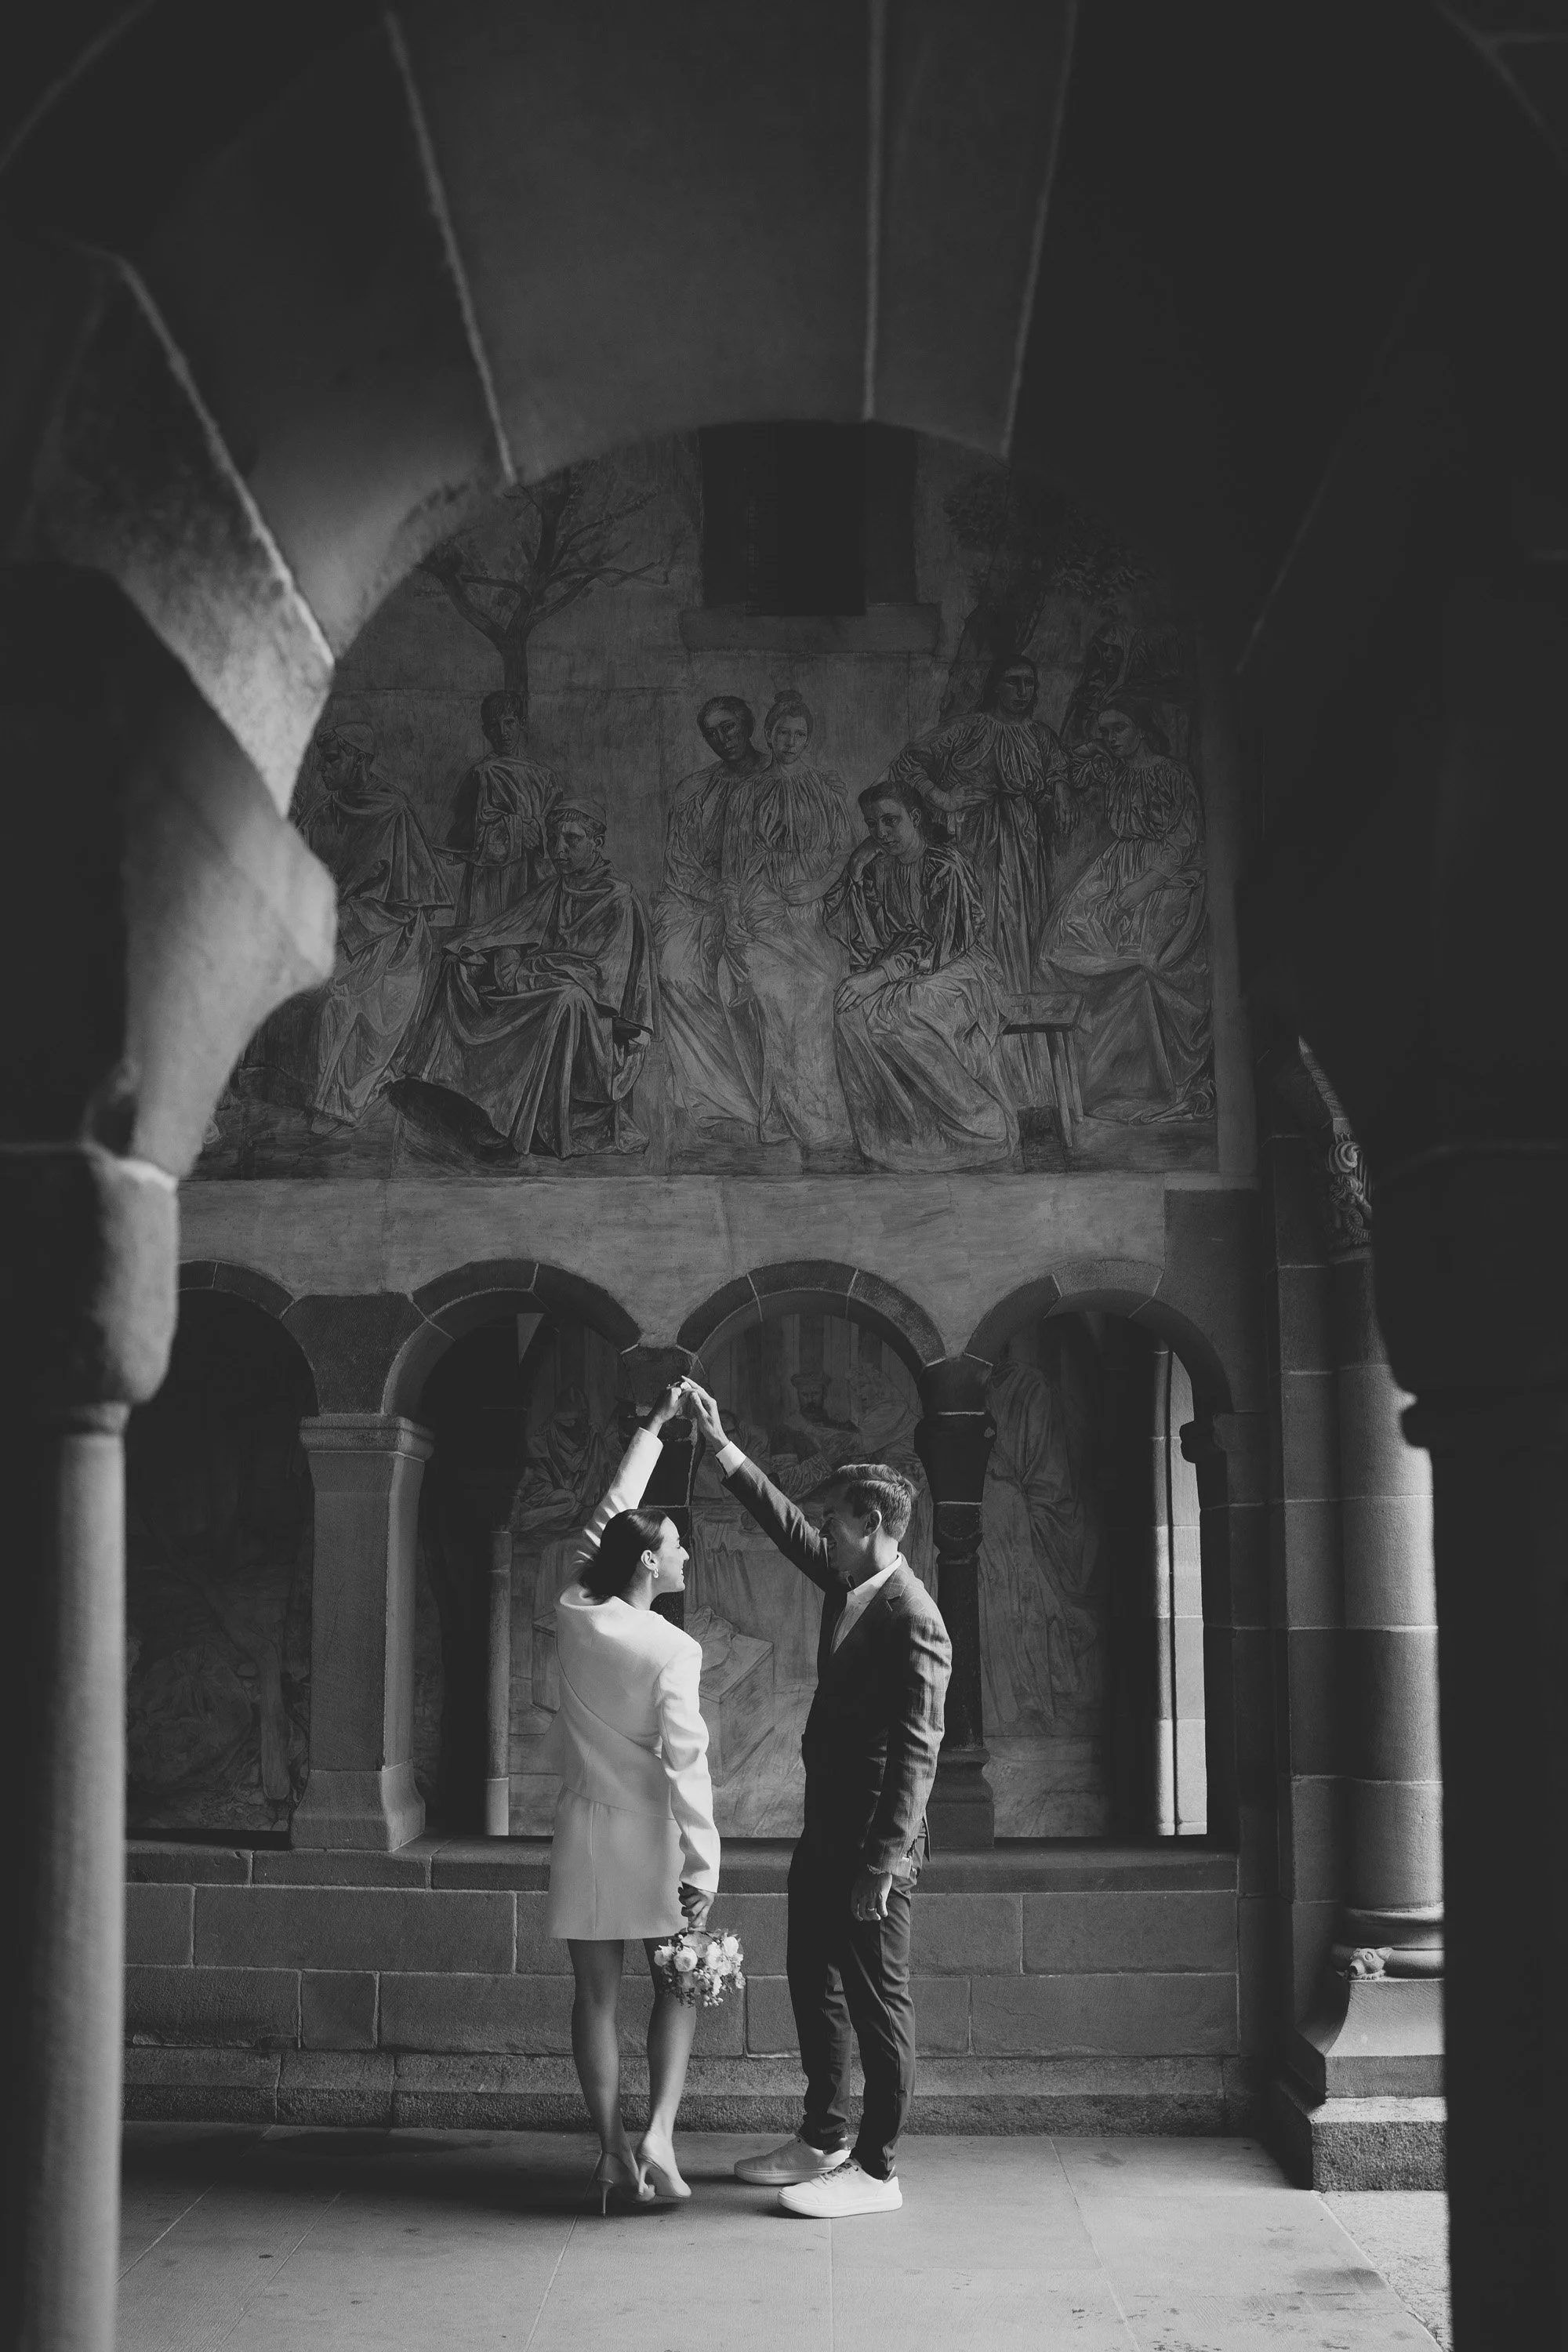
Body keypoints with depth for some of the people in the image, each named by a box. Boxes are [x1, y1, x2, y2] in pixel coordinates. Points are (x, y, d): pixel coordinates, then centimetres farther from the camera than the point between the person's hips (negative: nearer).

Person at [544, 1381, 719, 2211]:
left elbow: (609, 1513, 11)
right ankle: (658, 2134, -2)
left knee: (597, 1994, 8)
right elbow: (686, 1761, -16)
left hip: (585, 1831, 3)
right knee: (676, 1988, 13)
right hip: (652, 1835, -3)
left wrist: (654, 1429, 20)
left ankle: (615, 2153, 8)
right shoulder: (673, 1650, -14)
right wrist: (702, 1863, -13)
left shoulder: (574, 1615, -2)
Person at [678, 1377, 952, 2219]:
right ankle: (823, 2140, 33)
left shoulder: (912, 1623, -21)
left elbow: (915, 1754, -23)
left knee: (877, 2001, 2)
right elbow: (786, 1524, 20)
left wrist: (881, 1865, -24)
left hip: (872, 1846, -10)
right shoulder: (848, 1583, 5)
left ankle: (876, 2171, 14)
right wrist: (722, 1447, 17)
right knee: (814, 1985, 19)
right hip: (824, 1834, 10)